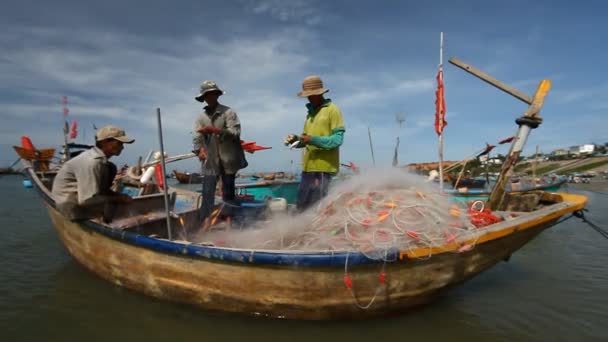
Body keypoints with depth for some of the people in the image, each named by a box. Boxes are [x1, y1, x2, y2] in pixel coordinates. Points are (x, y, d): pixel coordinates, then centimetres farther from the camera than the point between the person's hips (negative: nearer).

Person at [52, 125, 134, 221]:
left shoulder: (101, 157, -1)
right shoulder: (91, 162, -28)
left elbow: (101, 187, 14)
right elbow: (87, 200, -28)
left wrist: (117, 195, -1)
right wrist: (118, 199, -19)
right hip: (72, 205, -9)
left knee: (111, 168, -1)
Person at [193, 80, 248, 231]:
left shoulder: (228, 112, -2)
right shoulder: (201, 117, 8)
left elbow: (235, 132, -14)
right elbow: (196, 137, 0)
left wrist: (214, 130, -24)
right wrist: (199, 150, -20)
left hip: (228, 159, -2)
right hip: (210, 161, 3)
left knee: (228, 191, 7)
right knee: (207, 192, -3)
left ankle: (228, 221, 17)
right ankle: (206, 221, 1)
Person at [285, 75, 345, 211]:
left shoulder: (332, 110, -3)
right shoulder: (310, 112, 20)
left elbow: (337, 139, -11)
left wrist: (314, 140, -21)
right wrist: (296, 140, 1)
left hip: (323, 167, -8)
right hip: (308, 166, 8)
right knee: (302, 205, 9)